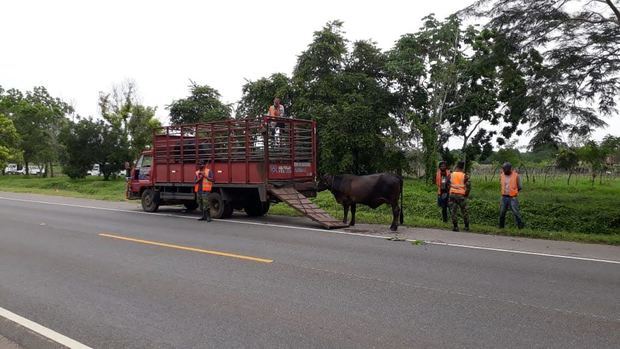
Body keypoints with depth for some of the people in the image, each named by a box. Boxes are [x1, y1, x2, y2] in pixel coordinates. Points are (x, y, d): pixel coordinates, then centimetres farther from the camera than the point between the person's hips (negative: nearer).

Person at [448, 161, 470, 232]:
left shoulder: (451, 175, 2)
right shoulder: (465, 176, -4)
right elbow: (468, 186, -8)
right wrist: (466, 194, 6)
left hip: (452, 194, 1)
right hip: (461, 195, -1)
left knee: (453, 211, 5)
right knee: (464, 211, 12)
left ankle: (455, 227, 1)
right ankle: (467, 227, 17)